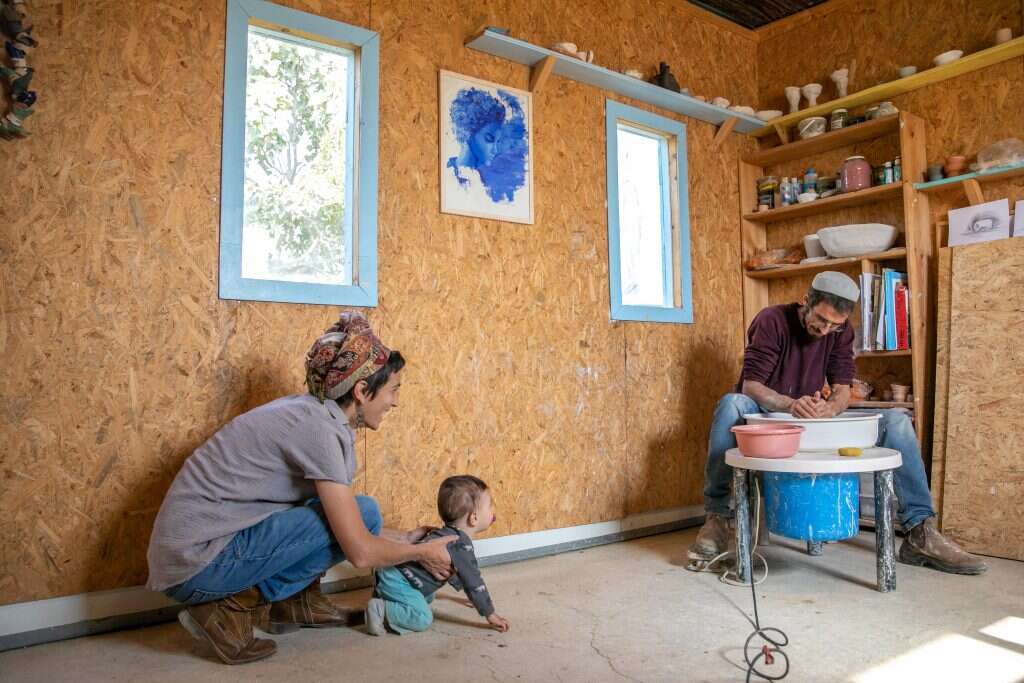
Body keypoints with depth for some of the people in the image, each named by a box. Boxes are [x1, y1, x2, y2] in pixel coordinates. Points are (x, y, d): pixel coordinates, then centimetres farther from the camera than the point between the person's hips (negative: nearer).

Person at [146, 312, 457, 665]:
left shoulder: (309, 412, 6)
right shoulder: (318, 428, -21)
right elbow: (360, 551, -18)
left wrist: (402, 539, 20)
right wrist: (422, 552, -1)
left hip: (194, 548, 9)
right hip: (195, 564, -9)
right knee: (362, 513, -14)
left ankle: (296, 601, 9)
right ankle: (239, 606, -5)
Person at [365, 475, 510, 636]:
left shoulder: (449, 534, 13)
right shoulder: (461, 544, -18)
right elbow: (473, 582, -16)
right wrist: (491, 615, -8)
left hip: (394, 572, 10)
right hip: (395, 581, -10)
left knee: (427, 598, 29)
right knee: (423, 618, -22)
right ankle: (380, 610, -16)